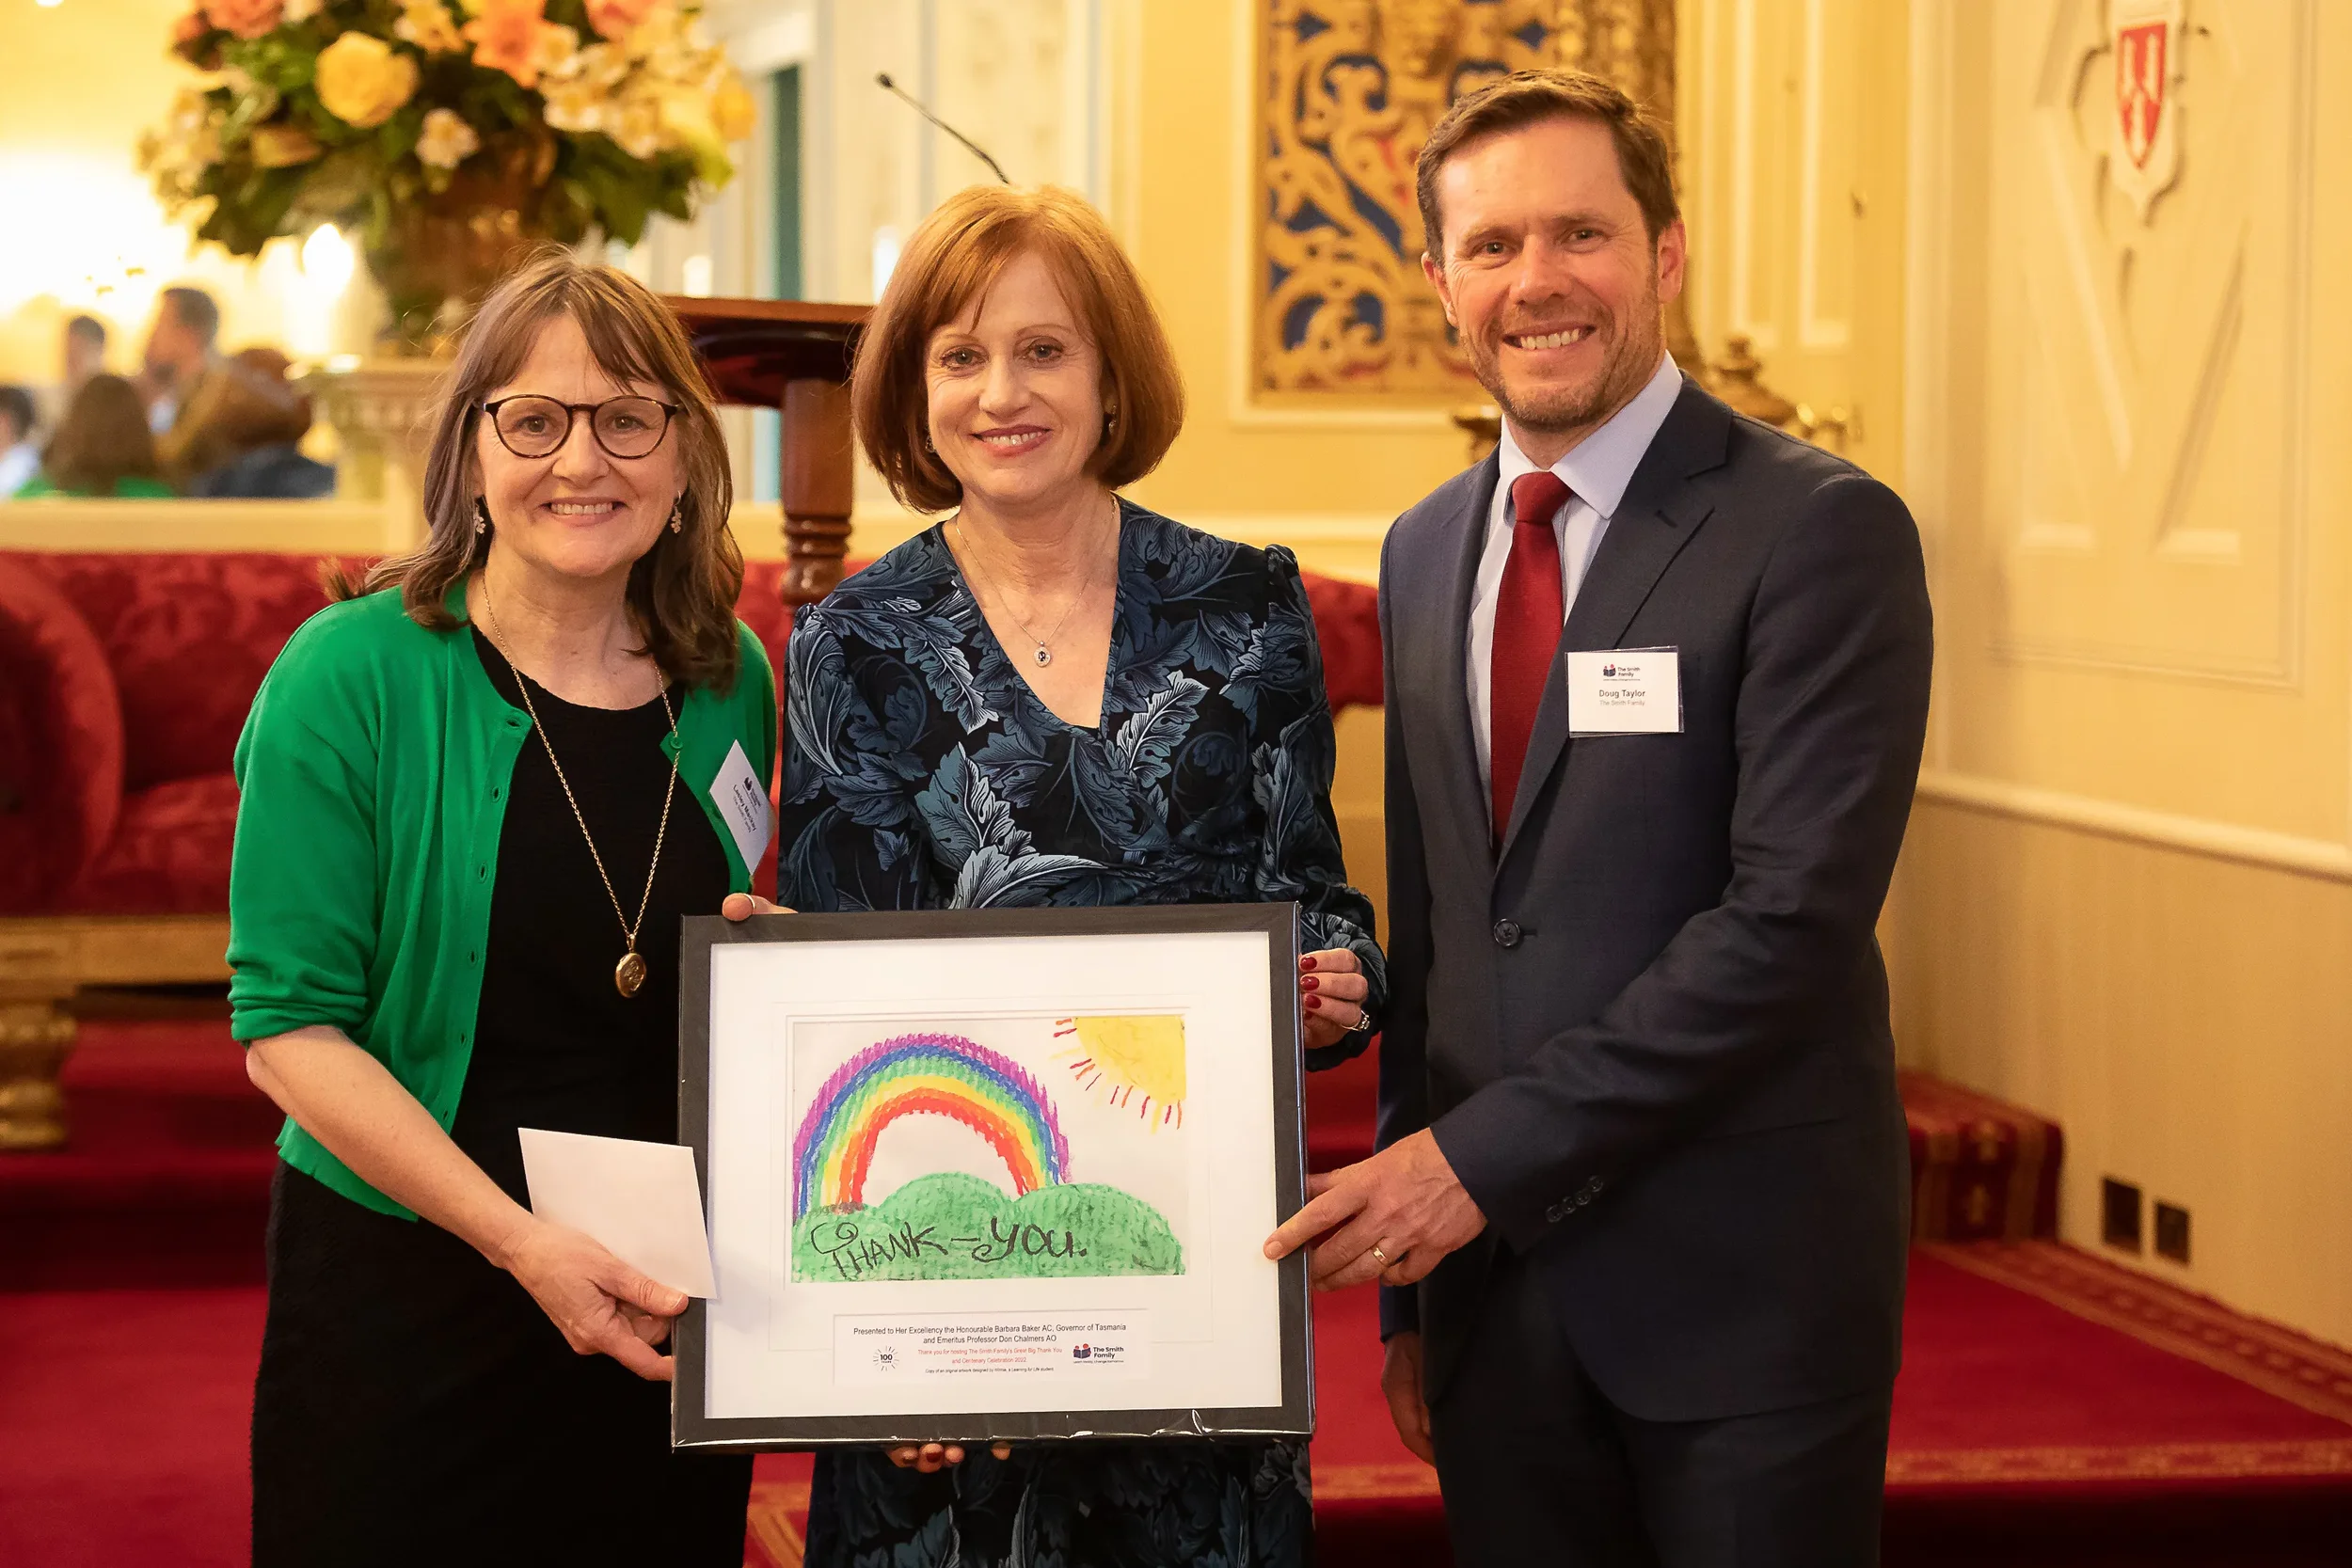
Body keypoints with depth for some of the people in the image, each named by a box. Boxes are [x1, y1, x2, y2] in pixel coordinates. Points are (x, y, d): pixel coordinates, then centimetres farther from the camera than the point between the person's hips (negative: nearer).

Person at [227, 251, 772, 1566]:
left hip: (670, 1320, 4)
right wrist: (523, 1242, -22)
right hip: (404, 1299, -4)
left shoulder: (729, 682, 4)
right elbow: (292, 1028, -13)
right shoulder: (352, 674, -10)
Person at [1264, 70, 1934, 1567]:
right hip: (1494, 1281, 5)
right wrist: (1408, 1278, 11)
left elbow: (1795, 919, -17)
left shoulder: (1819, 529, -10)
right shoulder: (1426, 553, 11)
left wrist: (1485, 1155, -17)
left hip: (1742, 1279, -5)